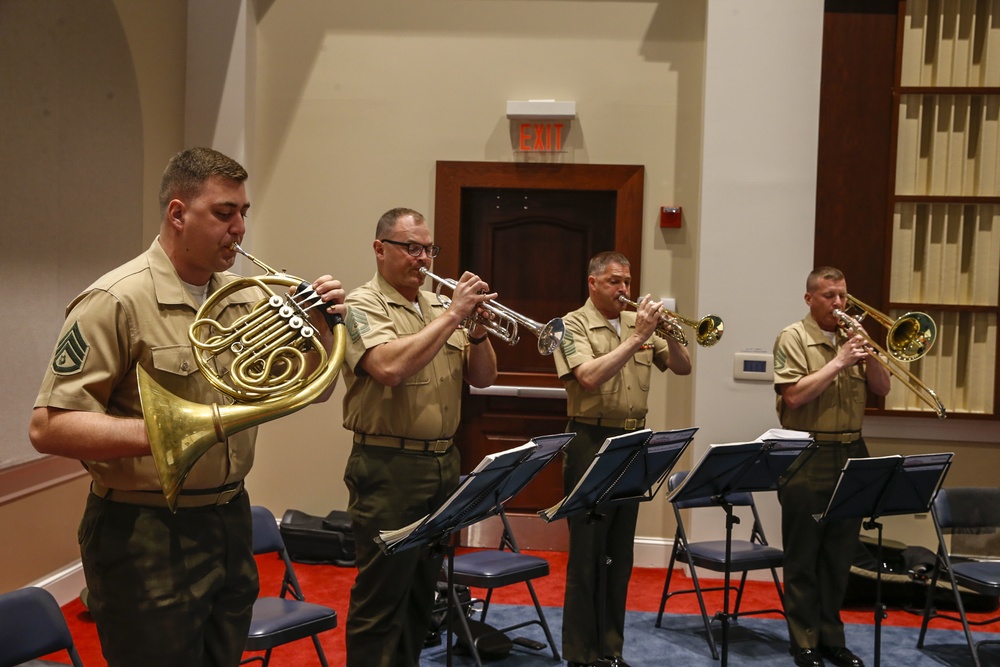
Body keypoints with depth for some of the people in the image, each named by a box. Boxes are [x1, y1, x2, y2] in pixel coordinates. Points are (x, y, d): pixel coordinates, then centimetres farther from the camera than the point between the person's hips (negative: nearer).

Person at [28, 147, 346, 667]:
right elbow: (48, 427, -19)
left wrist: (321, 329, -8)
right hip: (146, 537, -7)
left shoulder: (246, 299, 6)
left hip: (231, 521, 7)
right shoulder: (117, 302, -15)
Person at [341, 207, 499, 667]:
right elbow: (390, 367, -26)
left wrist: (477, 328, -7)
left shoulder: (438, 307, 13)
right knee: (381, 598, -1)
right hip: (389, 468, -7)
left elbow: (482, 377, 12)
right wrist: (453, 315, -20)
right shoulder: (363, 306, -7)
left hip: (443, 464, 7)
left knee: (421, 592, 17)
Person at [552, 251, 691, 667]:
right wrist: (637, 338, -21)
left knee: (620, 554, 12)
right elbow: (590, 377, -21)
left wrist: (667, 333, -9)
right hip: (592, 443, -6)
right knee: (587, 554, 0)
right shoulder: (573, 325, -5)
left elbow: (683, 367, 9)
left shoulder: (639, 322, 11)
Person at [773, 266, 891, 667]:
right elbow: (794, 396, -17)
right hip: (807, 457, -5)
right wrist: (839, 361, -18)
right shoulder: (794, 338, -6)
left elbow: (882, 390, 8)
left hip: (851, 454, 6)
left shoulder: (852, 336, 11)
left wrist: (867, 355, -8)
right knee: (803, 557, 2)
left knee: (839, 555, 12)